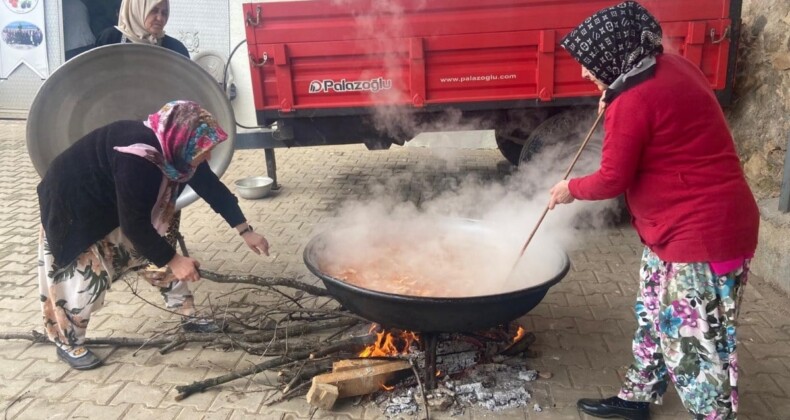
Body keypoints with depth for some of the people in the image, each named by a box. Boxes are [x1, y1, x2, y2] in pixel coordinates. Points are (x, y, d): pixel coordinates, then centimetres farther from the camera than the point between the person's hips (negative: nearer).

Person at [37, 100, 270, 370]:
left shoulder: (172, 148, -14)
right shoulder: (136, 158, -40)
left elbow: (213, 188, -3)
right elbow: (134, 224, -36)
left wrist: (245, 231, -3)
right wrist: (173, 261, -29)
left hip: (113, 202, 8)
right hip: (73, 206, -8)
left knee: (159, 252, 6)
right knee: (86, 276, -6)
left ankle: (189, 317, 17)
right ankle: (68, 344, 16)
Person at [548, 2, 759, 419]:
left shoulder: (632, 101, -23)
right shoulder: (670, 67, 5)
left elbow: (612, 179, -15)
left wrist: (570, 189, 4)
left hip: (703, 233, -11)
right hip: (681, 227, 11)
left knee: (694, 342, 1)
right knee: (654, 317, 20)